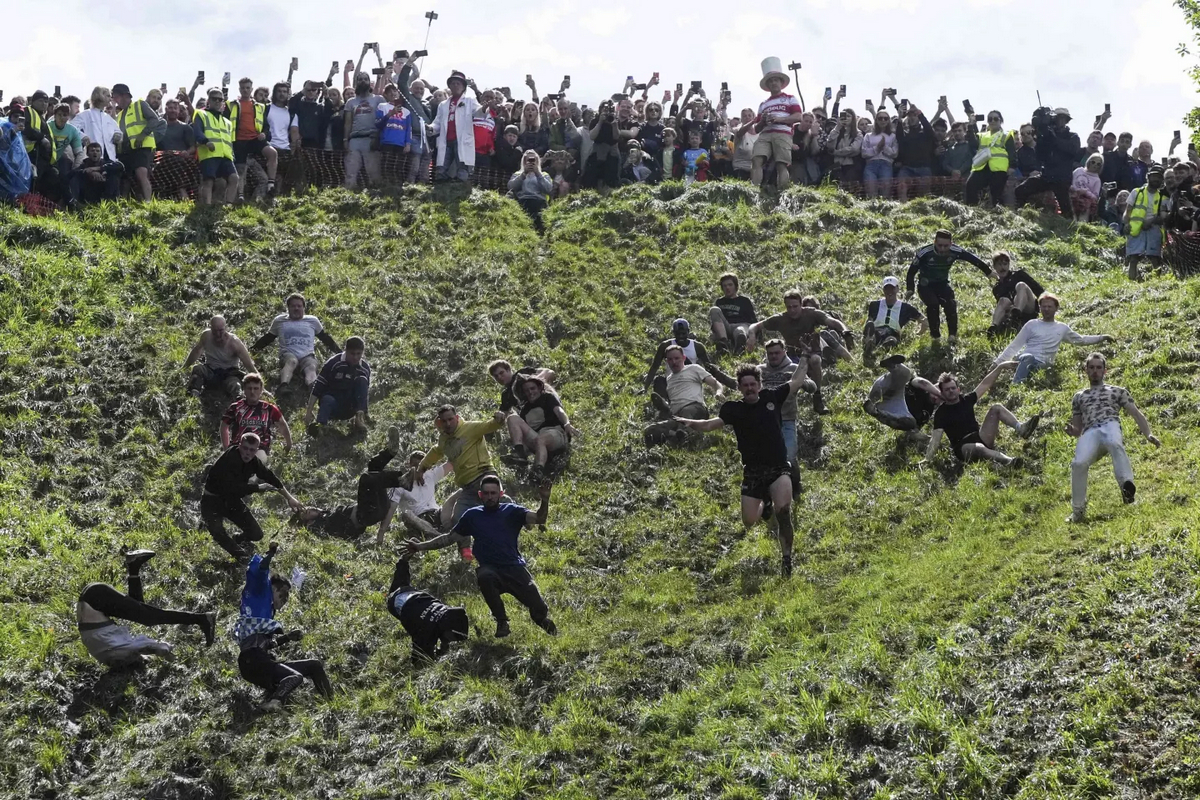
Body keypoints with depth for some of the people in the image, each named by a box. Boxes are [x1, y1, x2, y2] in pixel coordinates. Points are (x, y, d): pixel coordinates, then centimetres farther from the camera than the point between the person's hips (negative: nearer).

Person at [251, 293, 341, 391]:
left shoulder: (312, 321, 24)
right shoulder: (279, 321, 23)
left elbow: (326, 338, 30)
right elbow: (267, 338, 30)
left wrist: (340, 352, 25)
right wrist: (251, 349, 26)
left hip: (307, 356, 1)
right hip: (288, 355, -1)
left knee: (311, 367, -36)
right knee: (291, 361, -39)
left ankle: (313, 387, -71)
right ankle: (283, 386, -68)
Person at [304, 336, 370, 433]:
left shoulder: (365, 367, -1)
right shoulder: (334, 362, -11)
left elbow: (366, 390, 9)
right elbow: (317, 387, -11)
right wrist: (309, 412, -16)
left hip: (350, 409, 3)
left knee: (362, 380, -18)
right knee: (328, 400, -36)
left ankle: (360, 416, -28)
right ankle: (320, 424, -62)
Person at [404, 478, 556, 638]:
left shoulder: (511, 511, 5)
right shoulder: (472, 515, 11)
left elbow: (539, 519, -9)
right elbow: (449, 538, 19)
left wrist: (545, 502, -30)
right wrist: (420, 546, 13)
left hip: (514, 567, 0)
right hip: (489, 569, 1)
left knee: (539, 610, -16)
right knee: (484, 576, -38)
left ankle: (542, 618, 28)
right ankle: (502, 623, -15)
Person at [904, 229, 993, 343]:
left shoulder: (955, 251, -17)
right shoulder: (925, 253, -25)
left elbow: (973, 258, -9)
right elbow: (912, 270, -14)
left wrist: (988, 272, -7)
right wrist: (910, 289, -14)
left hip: (942, 284, 3)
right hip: (926, 286, -3)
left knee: (951, 304, -20)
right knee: (933, 305, -27)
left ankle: (953, 335, -6)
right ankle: (935, 336, -12)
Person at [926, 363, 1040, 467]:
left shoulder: (966, 400, 13)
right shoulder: (941, 413, -3)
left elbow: (985, 384, 15)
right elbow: (936, 438, -13)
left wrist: (1000, 367, 8)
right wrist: (927, 459, -27)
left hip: (981, 438, 6)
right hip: (963, 448, -6)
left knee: (996, 408, -6)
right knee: (979, 448, -43)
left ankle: (1021, 428, -32)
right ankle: (1009, 462, -69)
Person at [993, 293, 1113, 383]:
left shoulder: (1062, 328, 21)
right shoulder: (1032, 324, 14)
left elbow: (1081, 339, 33)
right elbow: (1015, 346, 14)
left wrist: (1102, 337, 27)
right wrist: (998, 361, 7)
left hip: (1042, 365, 2)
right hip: (1025, 358, -2)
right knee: (1029, 358, -40)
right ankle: (1015, 386, -56)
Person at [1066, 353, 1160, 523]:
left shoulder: (1117, 391, 29)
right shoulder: (1079, 397, 34)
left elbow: (1137, 414, 19)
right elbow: (1077, 429, 32)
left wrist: (1148, 434, 0)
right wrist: (1072, 431, 6)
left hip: (1110, 425, -1)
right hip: (1089, 433, 1)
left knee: (1115, 444, -42)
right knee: (1078, 463, -32)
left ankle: (1127, 485, -62)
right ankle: (1078, 511, -22)